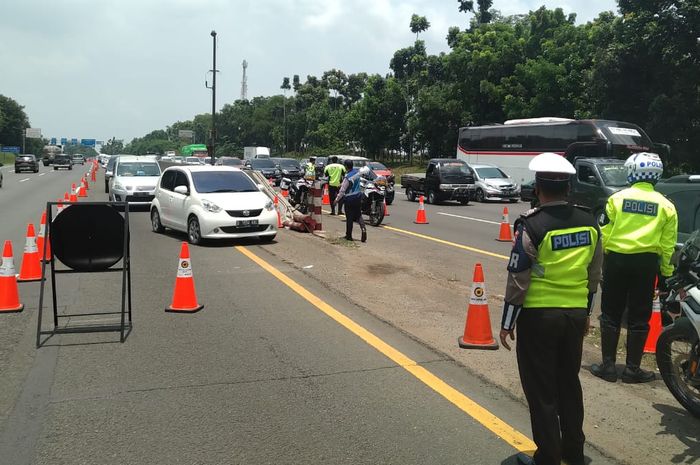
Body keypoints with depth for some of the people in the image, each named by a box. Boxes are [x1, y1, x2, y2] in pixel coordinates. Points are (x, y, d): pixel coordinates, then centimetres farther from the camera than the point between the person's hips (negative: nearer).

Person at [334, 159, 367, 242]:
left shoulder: (347, 177, -20)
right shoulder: (358, 172, -3)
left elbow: (342, 190, -15)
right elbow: (366, 170, 18)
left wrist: (337, 199, -5)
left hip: (349, 199, -6)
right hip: (358, 197, 6)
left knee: (349, 217, 3)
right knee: (359, 215, 12)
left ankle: (348, 235, 12)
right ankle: (363, 228, -11)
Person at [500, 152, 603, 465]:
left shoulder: (532, 226, -16)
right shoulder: (589, 222, 1)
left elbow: (518, 280, -14)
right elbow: (594, 275, 9)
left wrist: (507, 323, -6)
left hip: (538, 316, -6)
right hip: (576, 314, 6)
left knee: (541, 390, 6)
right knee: (569, 384, 19)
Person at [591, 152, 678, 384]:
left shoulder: (617, 198, -3)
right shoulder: (665, 205, 2)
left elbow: (604, 233, -3)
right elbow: (667, 244, 3)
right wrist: (666, 273, 10)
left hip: (616, 259, -1)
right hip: (646, 262, 1)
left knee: (611, 314, 8)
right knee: (639, 317, 8)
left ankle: (608, 365, 10)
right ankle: (632, 368, 14)